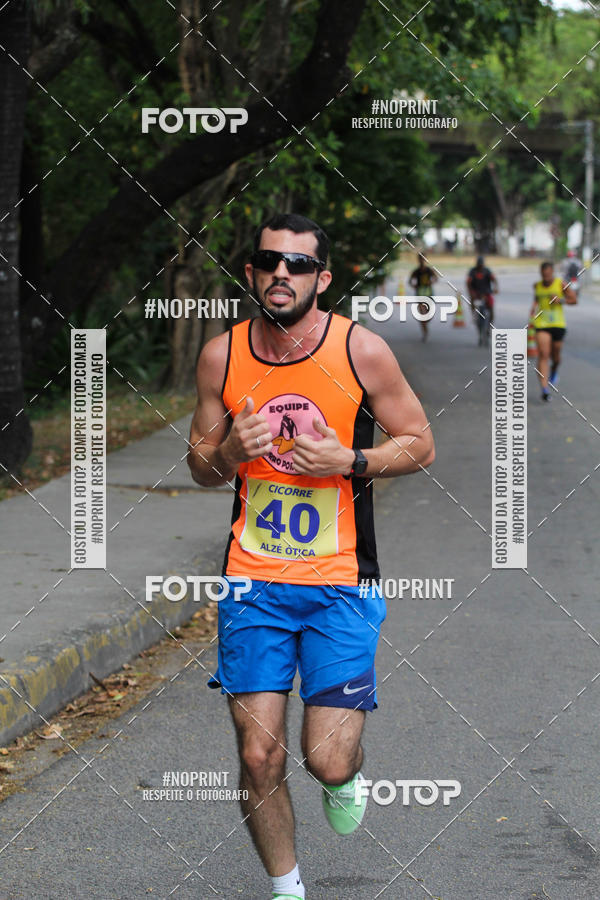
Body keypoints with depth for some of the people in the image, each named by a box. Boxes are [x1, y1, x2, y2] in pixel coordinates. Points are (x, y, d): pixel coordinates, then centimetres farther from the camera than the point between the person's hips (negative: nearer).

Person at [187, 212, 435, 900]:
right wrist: (229, 454, -12)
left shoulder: (361, 351, -7)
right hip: (253, 582, 2)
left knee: (328, 760, -8)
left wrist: (347, 461, -15)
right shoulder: (222, 356, 0)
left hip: (340, 583, -2)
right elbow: (199, 463, 11)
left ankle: (346, 777, 30)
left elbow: (420, 446, 3)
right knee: (259, 757, -1)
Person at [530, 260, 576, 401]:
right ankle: (544, 389, -18)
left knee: (555, 355, 11)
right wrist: (533, 308, 6)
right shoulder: (537, 285, 5)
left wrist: (560, 300, -17)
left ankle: (554, 372, 48)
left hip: (558, 324, -1)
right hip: (541, 325, 1)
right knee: (543, 355, -13)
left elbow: (574, 300, 0)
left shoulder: (561, 284, -4)